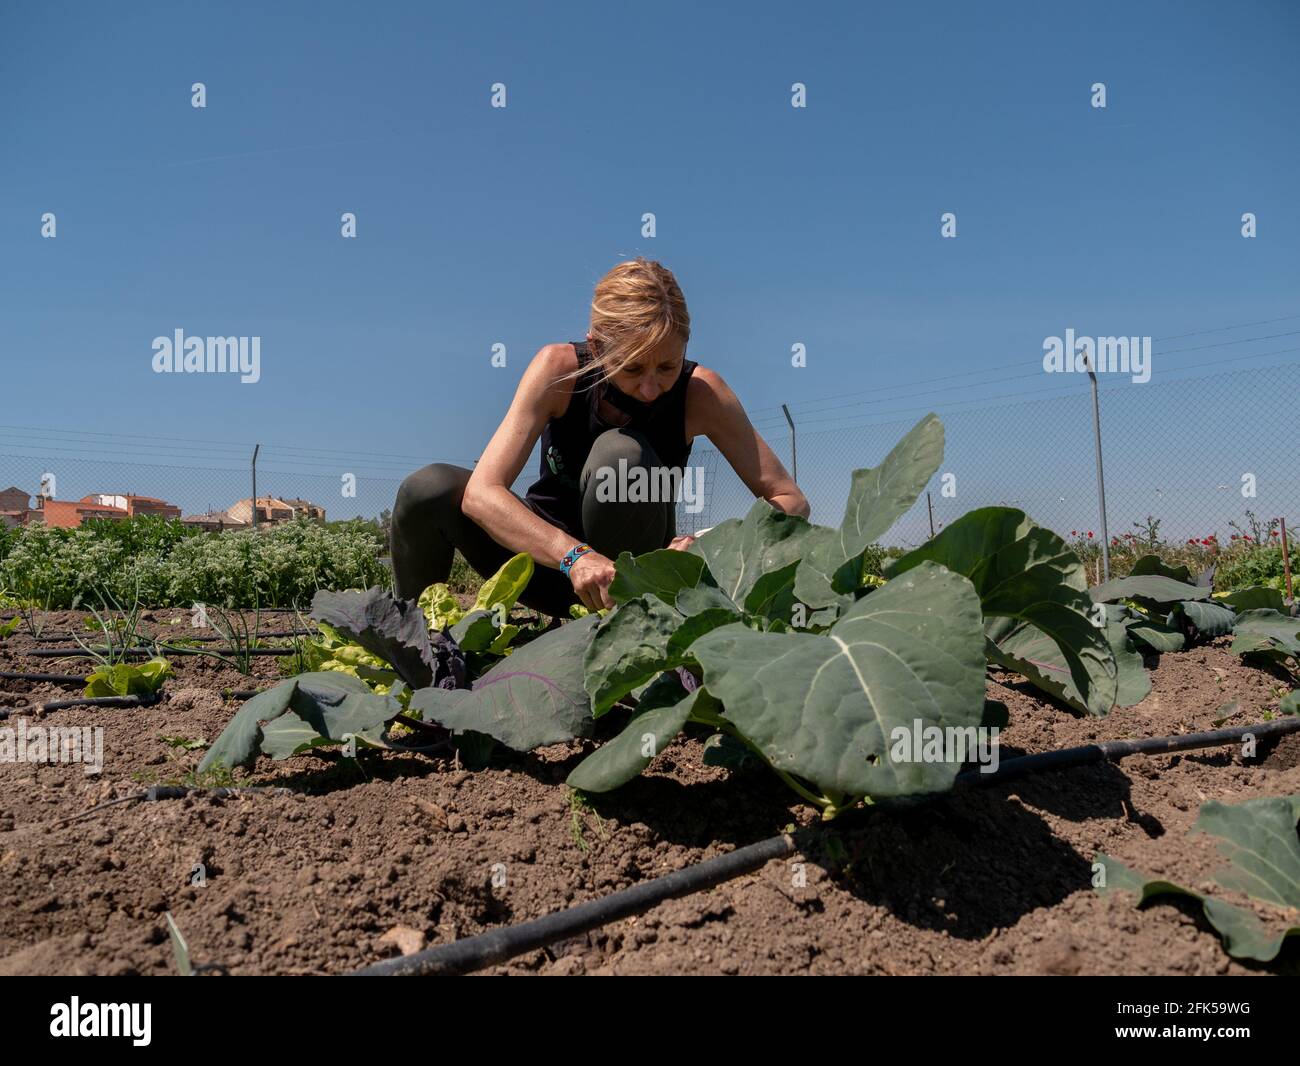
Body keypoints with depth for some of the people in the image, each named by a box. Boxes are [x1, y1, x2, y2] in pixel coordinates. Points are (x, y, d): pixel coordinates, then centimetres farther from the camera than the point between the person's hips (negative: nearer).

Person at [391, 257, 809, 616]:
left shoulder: (699, 392, -19)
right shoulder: (559, 368, -21)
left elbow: (790, 501, -16)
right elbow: (480, 494, -30)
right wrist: (575, 556, -45)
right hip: (550, 555, 1)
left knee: (621, 453, -32)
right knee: (429, 488, -25)